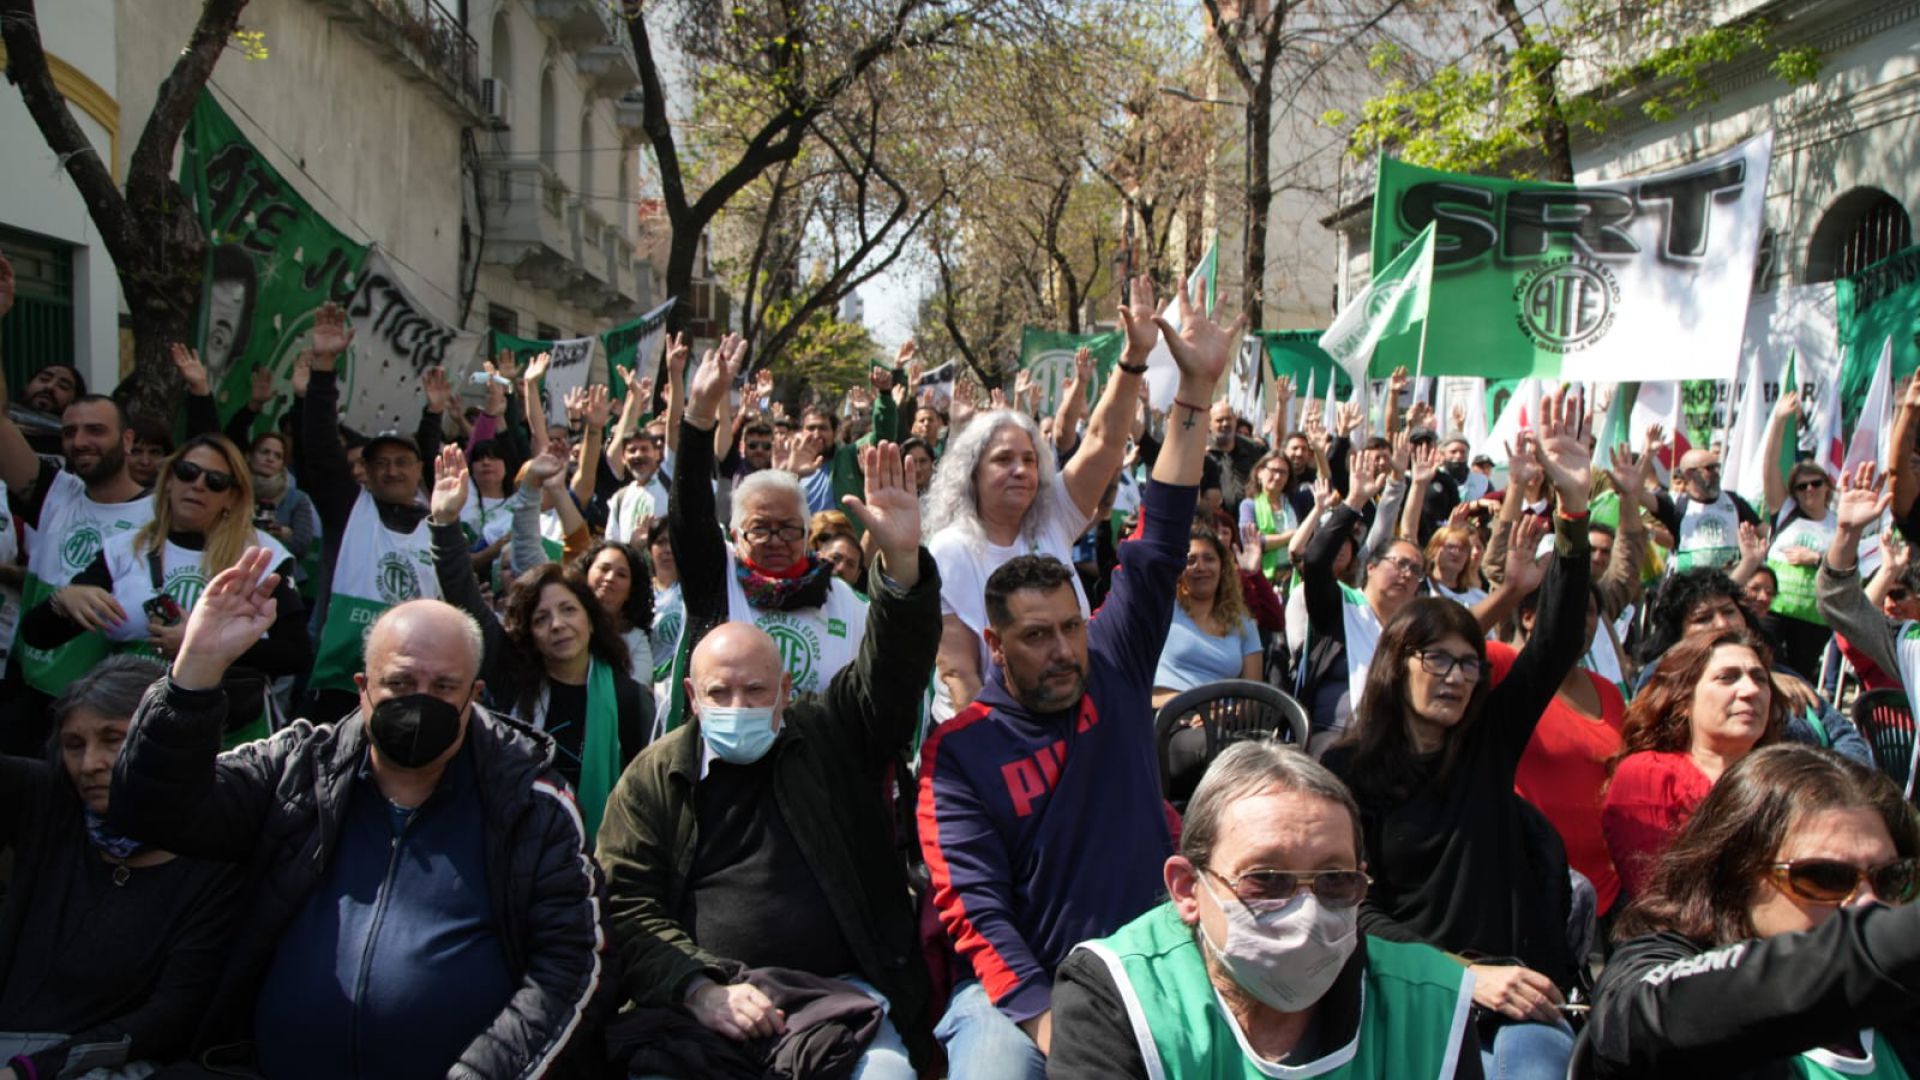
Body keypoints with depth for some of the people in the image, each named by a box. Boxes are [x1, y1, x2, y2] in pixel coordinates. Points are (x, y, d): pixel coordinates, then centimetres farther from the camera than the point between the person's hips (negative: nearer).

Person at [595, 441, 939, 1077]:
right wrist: (700, 988, -13)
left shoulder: (831, 738, 13)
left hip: (842, 995, 1)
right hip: (699, 1005, 0)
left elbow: (895, 663, 0)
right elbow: (626, 904, 4)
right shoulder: (653, 778, 12)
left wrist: (902, 560, -18)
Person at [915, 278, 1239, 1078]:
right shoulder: (958, 749, -4)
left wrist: (1195, 391, -2)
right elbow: (975, 904, -10)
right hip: (1018, 986, -3)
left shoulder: (1112, 673, 5)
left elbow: (1160, 549, 2)